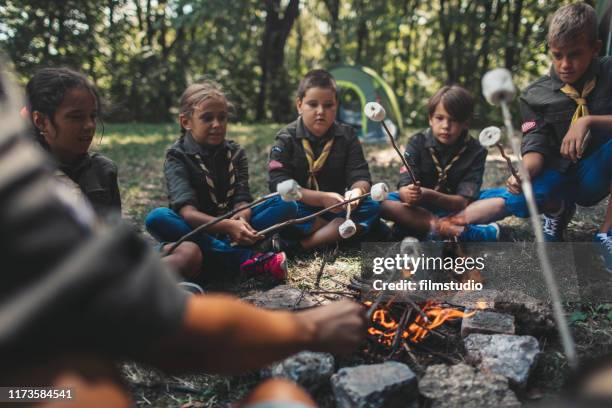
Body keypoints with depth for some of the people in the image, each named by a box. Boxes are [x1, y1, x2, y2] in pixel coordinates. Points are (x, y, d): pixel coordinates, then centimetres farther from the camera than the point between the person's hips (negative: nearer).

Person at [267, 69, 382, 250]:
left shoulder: (347, 136, 3)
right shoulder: (286, 139, -5)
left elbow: (360, 177, -5)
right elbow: (279, 184, -17)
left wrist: (356, 191, -31)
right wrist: (323, 198, -28)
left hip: (336, 208, 3)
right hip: (301, 210, -3)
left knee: (372, 207, -24)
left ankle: (301, 245, -28)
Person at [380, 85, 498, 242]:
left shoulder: (475, 152, -8)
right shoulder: (418, 142, -5)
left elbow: (463, 201, -17)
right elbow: (404, 186, -15)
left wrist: (427, 195, -36)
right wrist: (409, 194, -42)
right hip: (418, 207, 1)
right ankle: (468, 232, -32)